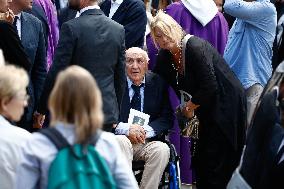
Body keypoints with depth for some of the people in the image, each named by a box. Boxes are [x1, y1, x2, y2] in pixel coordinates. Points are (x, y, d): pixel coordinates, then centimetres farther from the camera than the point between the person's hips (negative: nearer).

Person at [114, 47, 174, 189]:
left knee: (162, 149, -29)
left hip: (148, 142, 2)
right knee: (122, 142, -35)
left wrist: (147, 130, -16)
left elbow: (167, 118, 3)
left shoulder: (158, 83, 7)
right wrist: (126, 129, -21)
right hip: (120, 139, -2)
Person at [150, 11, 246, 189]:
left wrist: (190, 107, -12)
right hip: (208, 108, 9)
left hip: (227, 105, -9)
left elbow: (209, 86, -25)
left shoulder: (196, 47, -22)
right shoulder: (165, 55, 3)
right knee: (201, 162, 11)